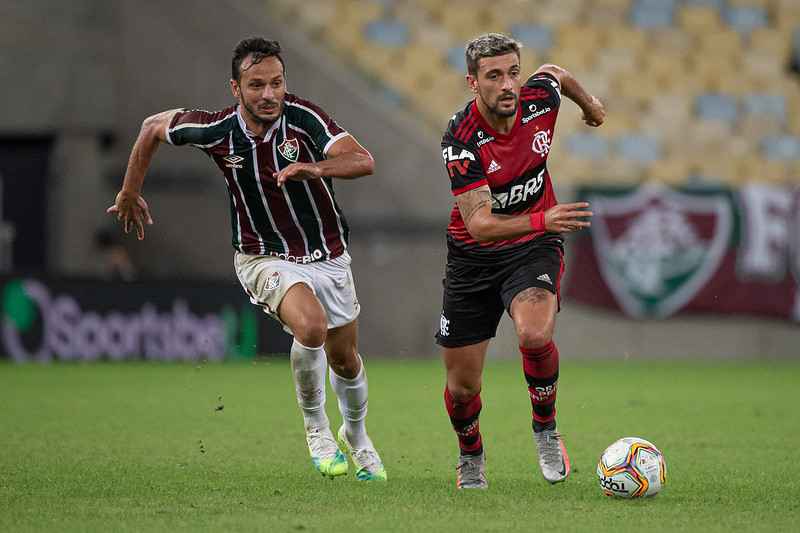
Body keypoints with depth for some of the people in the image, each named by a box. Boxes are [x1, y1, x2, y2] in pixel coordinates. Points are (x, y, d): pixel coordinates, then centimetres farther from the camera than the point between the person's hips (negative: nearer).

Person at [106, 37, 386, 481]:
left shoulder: (303, 117, -20)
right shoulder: (215, 131, -17)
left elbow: (363, 161, -31)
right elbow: (153, 127, 3)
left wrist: (316, 168, -50)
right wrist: (129, 194, 10)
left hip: (327, 256, 2)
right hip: (265, 257, -2)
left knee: (344, 359, 15)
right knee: (311, 326, -31)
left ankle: (356, 436, 46)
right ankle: (315, 427, -7)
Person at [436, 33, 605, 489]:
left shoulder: (540, 100, -14)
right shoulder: (461, 139, -25)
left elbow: (555, 72, 13)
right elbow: (479, 224, -31)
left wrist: (589, 102, 31)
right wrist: (542, 220, -47)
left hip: (535, 247, 1)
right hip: (474, 258, -1)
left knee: (535, 334, -31)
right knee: (462, 387, 3)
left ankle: (546, 427, -3)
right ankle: (471, 458, 36)